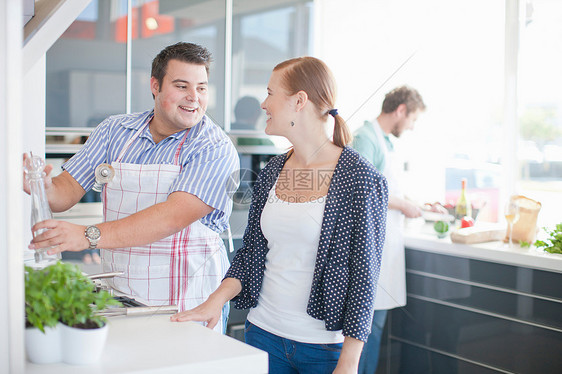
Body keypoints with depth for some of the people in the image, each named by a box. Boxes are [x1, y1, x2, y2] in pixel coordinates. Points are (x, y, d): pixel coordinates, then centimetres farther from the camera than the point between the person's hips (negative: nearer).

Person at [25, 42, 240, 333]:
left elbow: (173, 217, -23)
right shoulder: (114, 131, 7)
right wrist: (43, 187, -20)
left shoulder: (216, 150, -10)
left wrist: (89, 236, -31)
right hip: (118, 297, 4)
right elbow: (66, 192, 4)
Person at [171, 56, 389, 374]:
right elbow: (252, 251, 9)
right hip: (263, 332, 5)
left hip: (325, 347, -5)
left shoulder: (360, 179, -12)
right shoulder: (271, 173, 5)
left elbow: (364, 275, -12)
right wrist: (217, 300, -7)